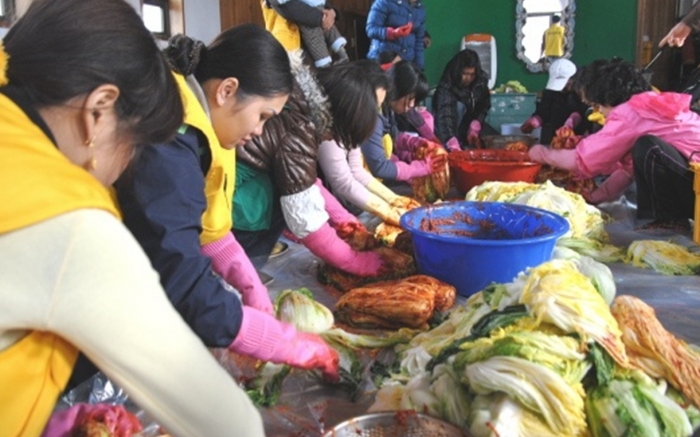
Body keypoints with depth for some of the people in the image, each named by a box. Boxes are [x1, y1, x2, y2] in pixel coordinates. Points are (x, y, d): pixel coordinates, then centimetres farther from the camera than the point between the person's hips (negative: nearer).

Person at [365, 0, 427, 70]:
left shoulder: (420, 9, 7)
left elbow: (419, 41, 12)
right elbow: (370, 29, -14)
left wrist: (419, 67, 6)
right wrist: (393, 33, -32)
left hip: (407, 61, 4)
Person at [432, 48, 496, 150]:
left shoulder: (481, 79, -15)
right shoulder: (446, 87, -32)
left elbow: (484, 105, -4)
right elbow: (445, 116, -45)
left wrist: (475, 126, -22)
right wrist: (453, 144, -60)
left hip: (470, 122, 5)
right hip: (452, 124, -5)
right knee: (459, 106, -34)